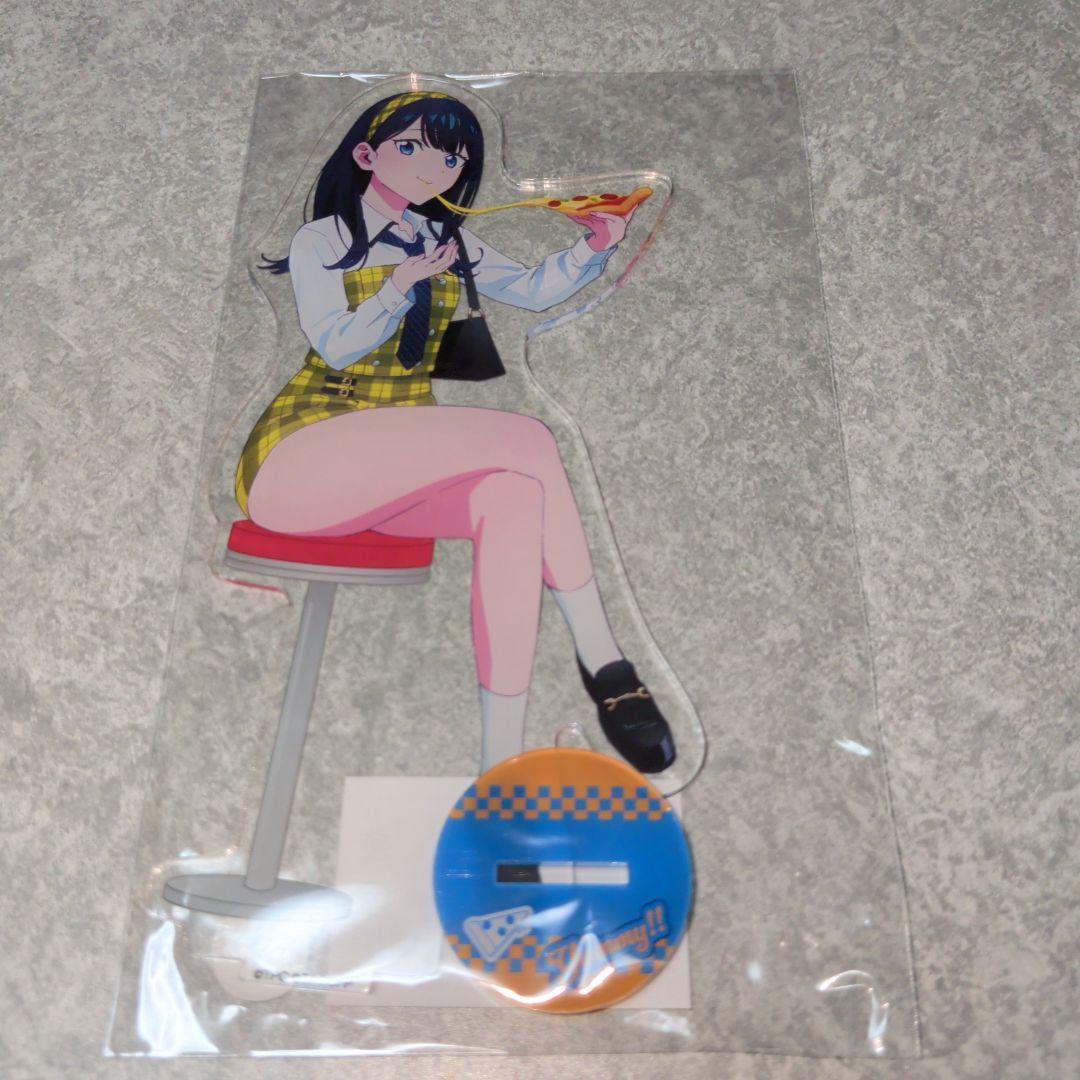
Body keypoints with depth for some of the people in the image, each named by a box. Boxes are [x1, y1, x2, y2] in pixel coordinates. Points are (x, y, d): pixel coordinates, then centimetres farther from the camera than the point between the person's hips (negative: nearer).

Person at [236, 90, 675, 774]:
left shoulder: (448, 243, 22)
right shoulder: (321, 240, 7)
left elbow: (535, 290, 14)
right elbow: (336, 347, -5)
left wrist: (597, 245, -3)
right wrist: (399, 287, -21)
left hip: (394, 474, 5)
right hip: (302, 462, -5)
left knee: (515, 499, -32)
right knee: (528, 440, -26)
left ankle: (503, 759, -35)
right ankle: (603, 664, -22)